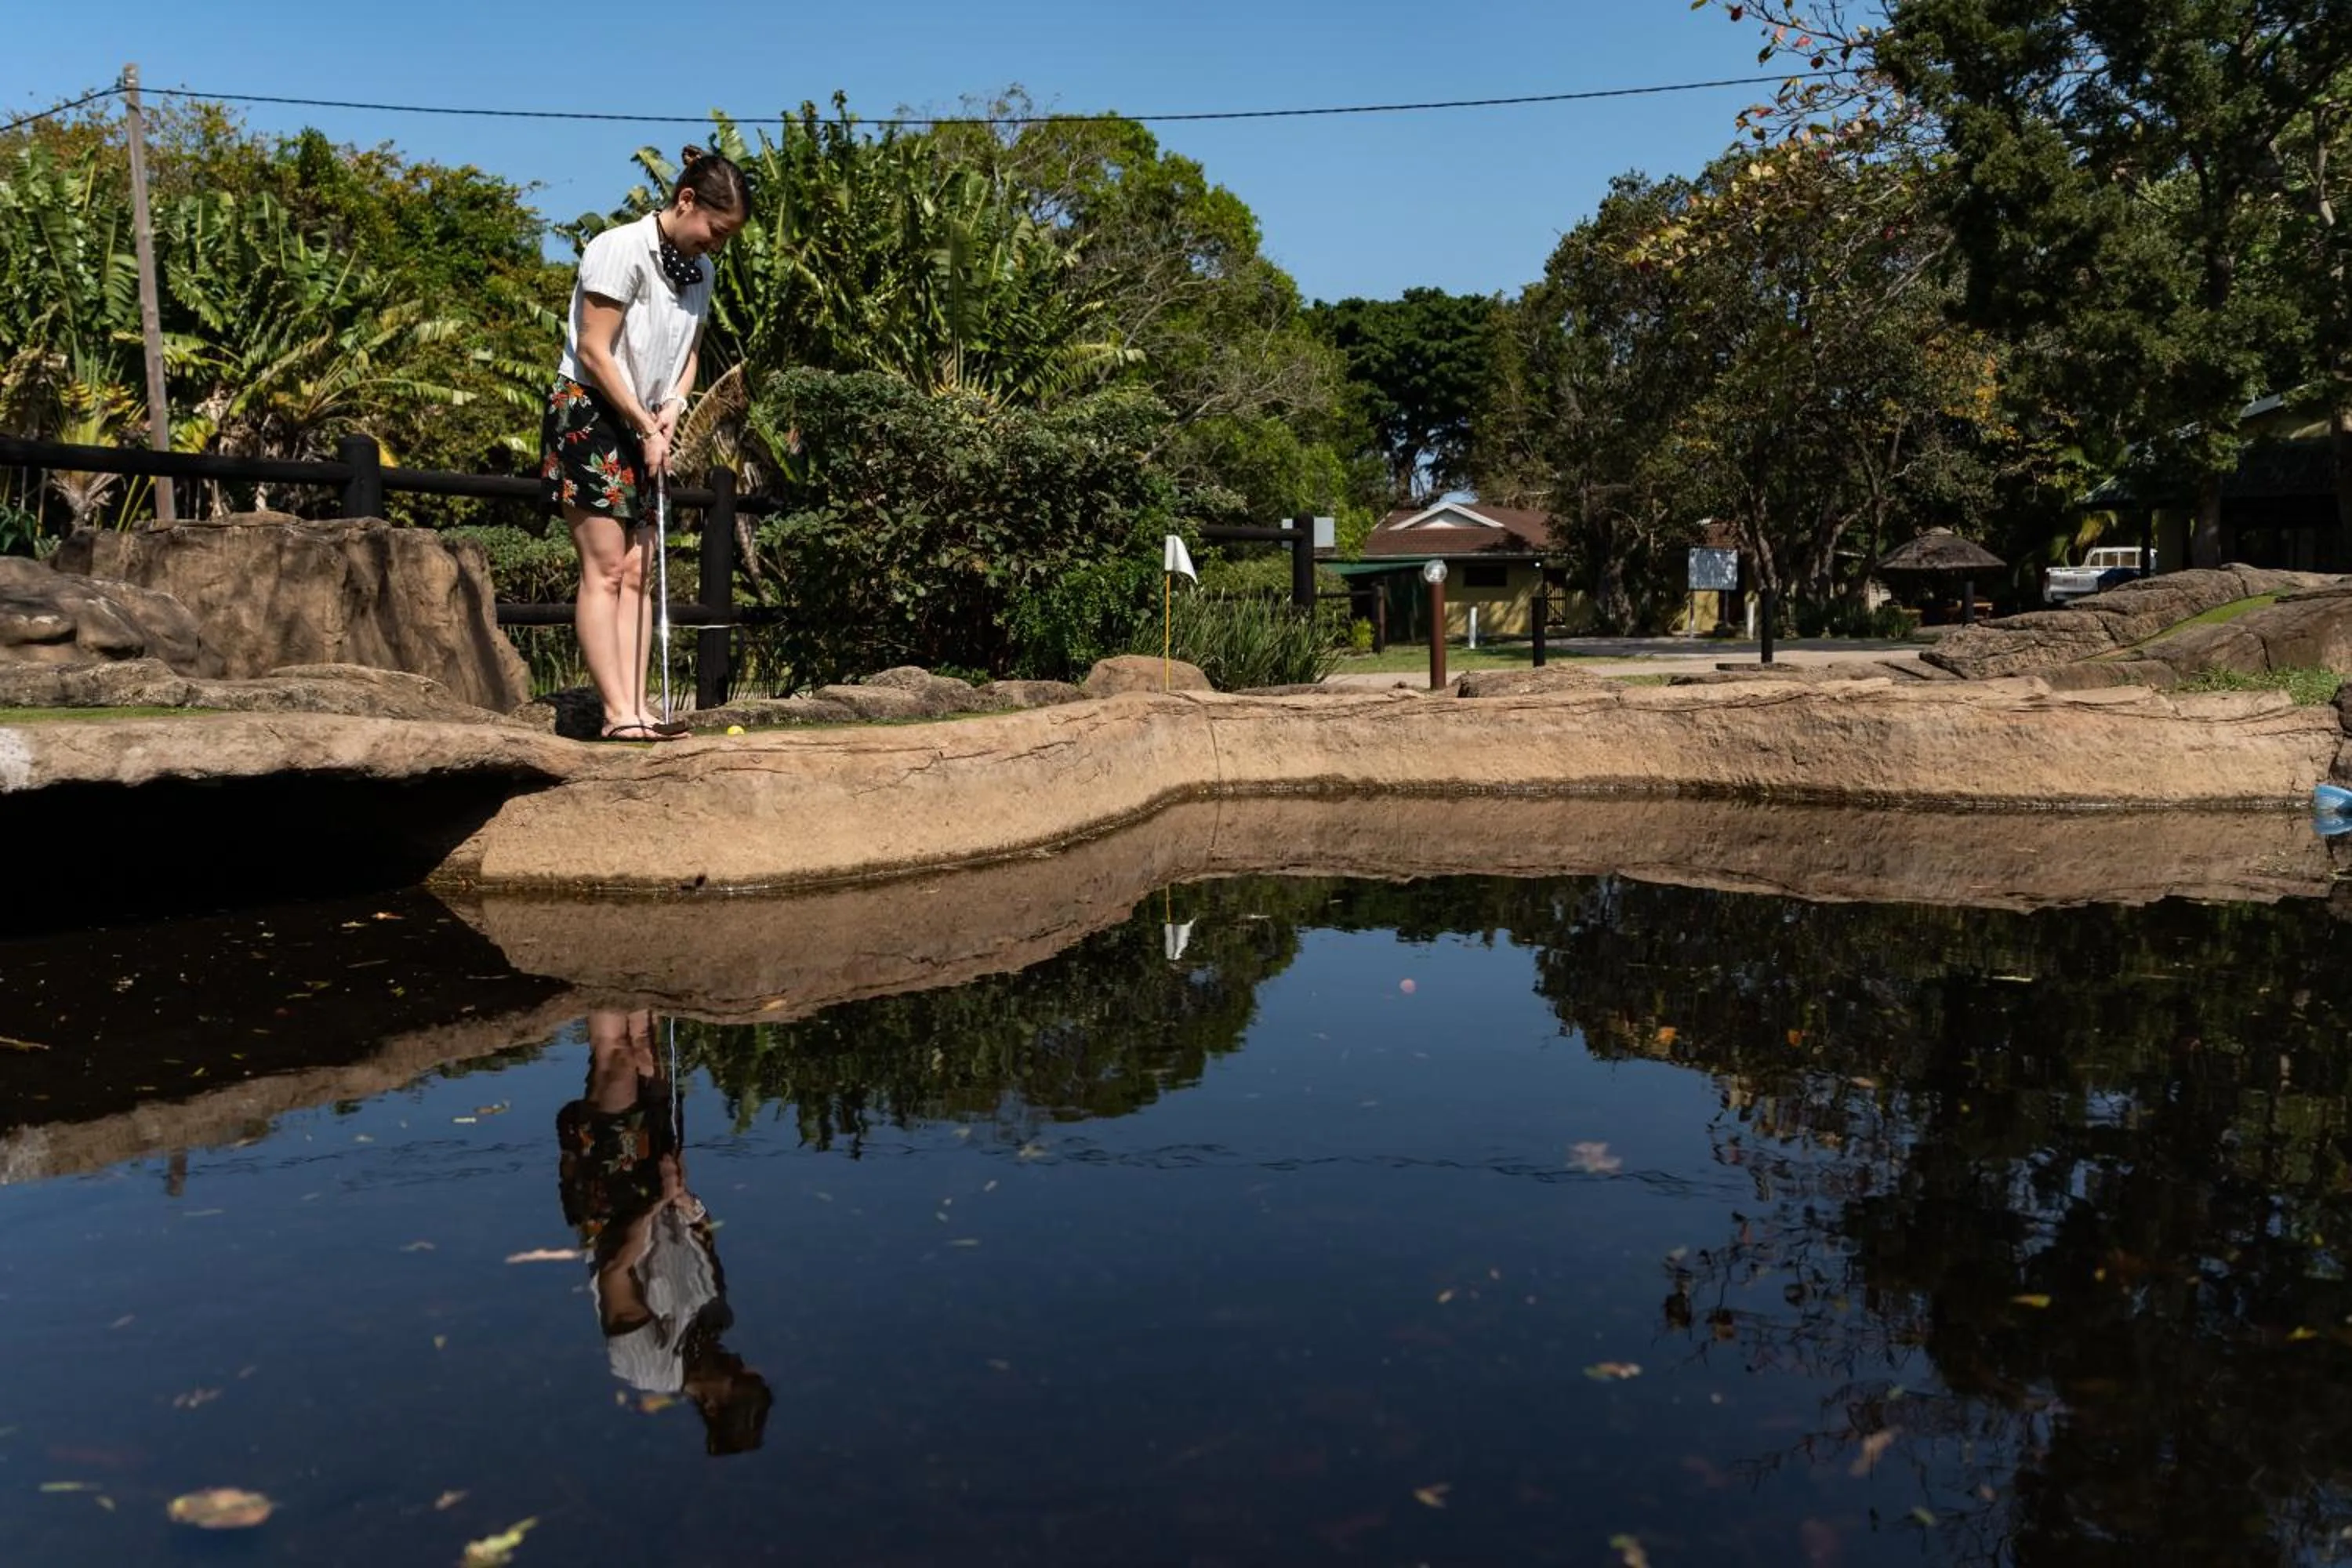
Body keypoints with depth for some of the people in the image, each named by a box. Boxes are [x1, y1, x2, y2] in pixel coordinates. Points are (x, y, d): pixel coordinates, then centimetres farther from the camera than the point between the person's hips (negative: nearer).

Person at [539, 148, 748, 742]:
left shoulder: (700, 269, 10)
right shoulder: (622, 249, -13)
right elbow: (593, 351, -16)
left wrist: (673, 406, 0)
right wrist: (646, 428, -14)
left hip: (644, 429, 8)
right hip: (589, 414, -8)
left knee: (635, 573, 2)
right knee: (605, 570, -12)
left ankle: (636, 710, 1)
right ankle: (618, 713, -14)